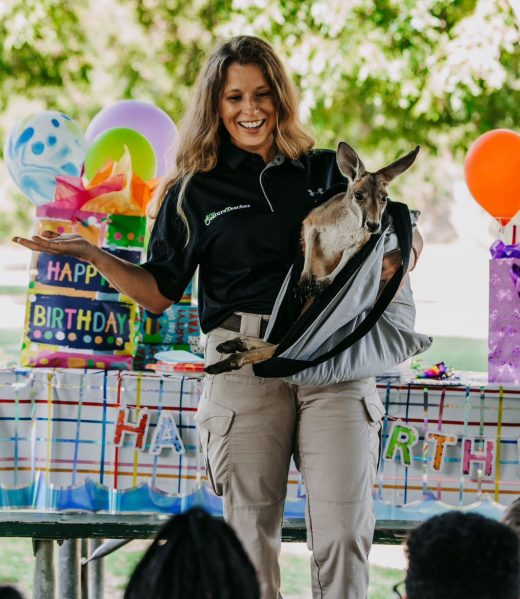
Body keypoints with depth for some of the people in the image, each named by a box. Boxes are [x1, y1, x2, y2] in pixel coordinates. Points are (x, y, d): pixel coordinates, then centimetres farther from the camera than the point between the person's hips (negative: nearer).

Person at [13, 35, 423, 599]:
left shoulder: (327, 172, 11)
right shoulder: (195, 193, 9)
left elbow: (379, 251, 19)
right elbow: (159, 291, 10)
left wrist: (399, 253, -4)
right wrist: (91, 255, -2)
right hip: (244, 363, 0)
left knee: (343, 531, -8)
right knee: (251, 531, 2)